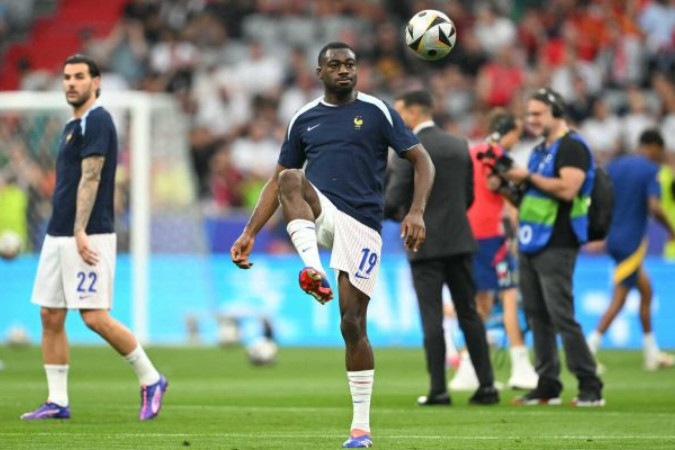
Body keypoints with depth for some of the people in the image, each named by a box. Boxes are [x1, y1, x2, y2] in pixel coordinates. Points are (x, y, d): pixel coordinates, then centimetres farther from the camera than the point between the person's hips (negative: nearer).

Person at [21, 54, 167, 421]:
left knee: (95, 316, -11)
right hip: (58, 235, 10)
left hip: (88, 237, -10)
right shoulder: (72, 126, 19)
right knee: (50, 316, 5)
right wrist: (63, 232, 19)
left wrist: (80, 232, -23)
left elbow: (90, 178, -17)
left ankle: (151, 380, 2)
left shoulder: (96, 121, -10)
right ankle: (57, 401, 8)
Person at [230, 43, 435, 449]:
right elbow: (277, 179, 17)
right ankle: (313, 270, -43)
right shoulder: (304, 119, 12)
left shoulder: (377, 111, 3)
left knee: (353, 324, -4)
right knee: (290, 179, -29)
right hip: (319, 214, 3)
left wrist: (417, 212, -16)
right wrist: (250, 233, 8)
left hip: (361, 224, -2)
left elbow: (422, 161, 0)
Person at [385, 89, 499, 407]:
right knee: (469, 313, 9)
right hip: (459, 240, 6)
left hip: (425, 244, -5)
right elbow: (468, 195, 12)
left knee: (431, 317, -2)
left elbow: (394, 199, -12)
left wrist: (396, 213, 10)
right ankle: (486, 384, 7)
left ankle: (438, 389, -3)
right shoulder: (459, 145, 9)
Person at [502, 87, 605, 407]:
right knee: (537, 317, 8)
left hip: (556, 245, -9)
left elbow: (567, 188, -23)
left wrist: (529, 177, -16)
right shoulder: (540, 151, 19)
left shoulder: (572, 147, -9)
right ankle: (547, 386, 13)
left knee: (561, 316, -13)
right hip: (531, 244, 9)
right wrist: (511, 185, 7)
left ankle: (590, 388, -10)